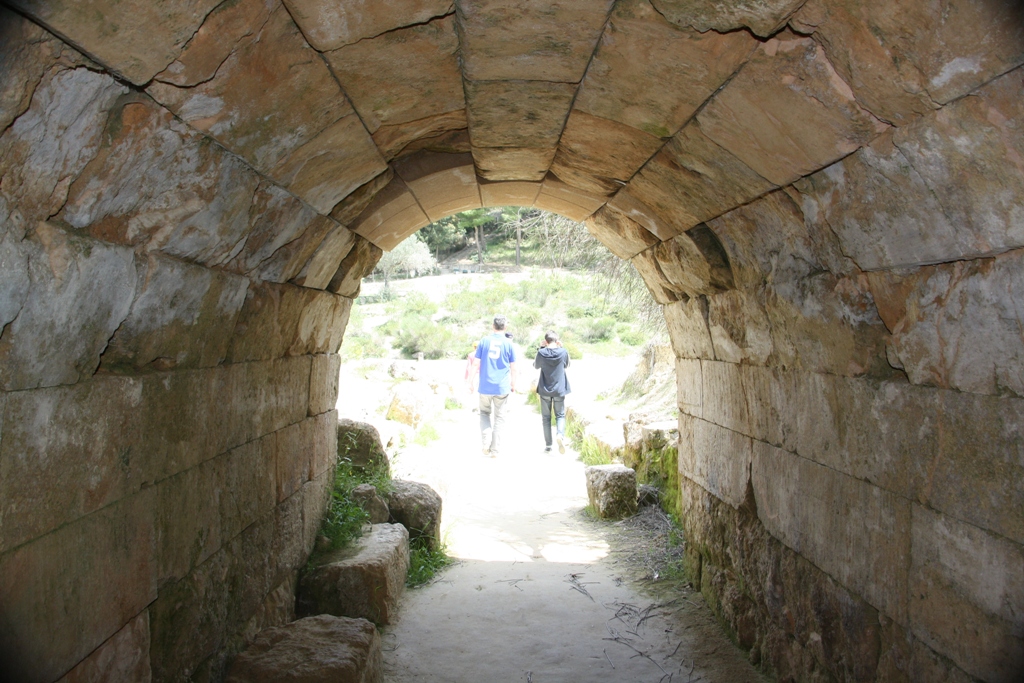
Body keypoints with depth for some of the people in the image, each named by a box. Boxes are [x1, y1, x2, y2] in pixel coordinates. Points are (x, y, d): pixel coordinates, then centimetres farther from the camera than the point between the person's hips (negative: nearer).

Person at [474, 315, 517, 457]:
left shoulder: (484, 341, 1)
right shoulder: (508, 343, 0)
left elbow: (476, 364, 1)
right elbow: (513, 368, 2)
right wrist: (513, 384, 15)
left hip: (485, 386, 1)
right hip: (502, 387, -1)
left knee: (485, 413, 16)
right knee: (499, 417, 8)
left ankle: (486, 443, -3)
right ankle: (495, 449, 7)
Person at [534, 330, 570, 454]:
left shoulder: (541, 353, -11)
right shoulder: (563, 352, -9)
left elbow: (536, 365, 9)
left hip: (544, 390, 0)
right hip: (559, 390, 0)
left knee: (546, 417, 11)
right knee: (560, 415, 13)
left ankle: (548, 445, 10)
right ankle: (560, 434, -15)